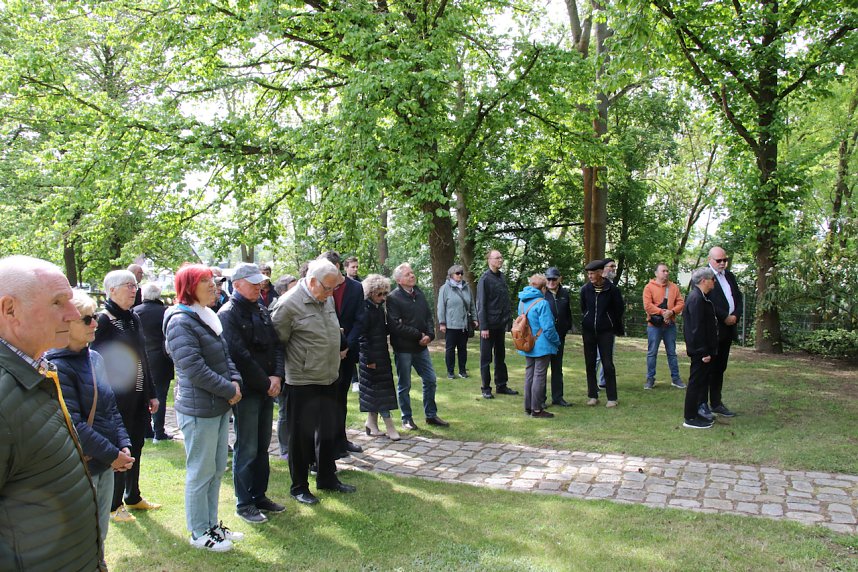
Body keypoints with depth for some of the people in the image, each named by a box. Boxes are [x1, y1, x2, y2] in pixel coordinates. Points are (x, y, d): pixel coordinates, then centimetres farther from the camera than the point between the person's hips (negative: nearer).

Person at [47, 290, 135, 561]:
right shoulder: (57, 367, -17)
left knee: (100, 533, 19)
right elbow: (73, 424, -21)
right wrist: (112, 454, -16)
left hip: (106, 464, 7)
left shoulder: (94, 358, 7)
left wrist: (124, 445, 2)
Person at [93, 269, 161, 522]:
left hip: (139, 396, 7)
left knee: (135, 448, 17)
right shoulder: (103, 320, -12)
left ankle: (133, 497, 32)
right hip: (117, 399, -7)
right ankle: (115, 504, 19)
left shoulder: (134, 318, 11)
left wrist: (151, 393, 15)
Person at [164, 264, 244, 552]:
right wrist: (230, 390, -17)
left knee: (217, 469, 18)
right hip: (199, 409, -9)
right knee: (200, 473, 5)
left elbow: (224, 355, 15)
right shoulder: (180, 321, -17)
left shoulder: (208, 316, 11)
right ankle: (199, 533, 21)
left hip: (220, 406, 9)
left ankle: (211, 524, 33)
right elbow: (194, 368, -23)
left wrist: (235, 380, -2)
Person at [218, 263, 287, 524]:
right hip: (246, 392, -7)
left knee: (262, 446, 16)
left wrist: (277, 376, -6)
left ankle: (259, 496, 29)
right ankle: (244, 504, 15)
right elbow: (240, 356, -18)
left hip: (267, 389, 8)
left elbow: (276, 344, 9)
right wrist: (265, 383, -14)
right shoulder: (228, 314, -12)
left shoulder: (262, 311, 12)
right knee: (246, 450, 2)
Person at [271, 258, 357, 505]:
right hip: (302, 382, -7)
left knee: (327, 433, 18)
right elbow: (278, 342, -12)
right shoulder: (288, 304, -18)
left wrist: (341, 348, 14)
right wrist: (298, 362, -4)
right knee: (301, 436, 6)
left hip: (328, 379, 7)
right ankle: (299, 487, 23)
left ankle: (327, 478, 34)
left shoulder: (327, 299, 6)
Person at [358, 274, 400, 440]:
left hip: (382, 354, 8)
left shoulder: (380, 308, 9)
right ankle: (389, 427, 2)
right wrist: (369, 359, -19)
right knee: (380, 389, -4)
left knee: (375, 389, 13)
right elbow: (362, 336, -18)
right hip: (372, 355, -8)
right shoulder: (365, 310, -16)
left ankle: (371, 423, 23)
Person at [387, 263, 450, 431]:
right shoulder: (393, 298, -13)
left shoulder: (419, 293, 8)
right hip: (403, 348, -6)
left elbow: (428, 316, 11)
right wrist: (418, 335, -16)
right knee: (404, 385, 6)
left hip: (421, 346, 6)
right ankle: (406, 418, 21)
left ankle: (431, 415, 25)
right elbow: (395, 325, -20)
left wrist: (429, 335, -7)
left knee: (430, 380, 10)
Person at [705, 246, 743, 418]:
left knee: (720, 368, 12)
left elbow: (738, 297, 14)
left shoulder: (729, 276, 17)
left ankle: (716, 403, 19)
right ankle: (702, 403, 7)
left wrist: (736, 316, -3)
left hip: (728, 329, 7)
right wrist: (725, 317, -13)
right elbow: (708, 301, -18)